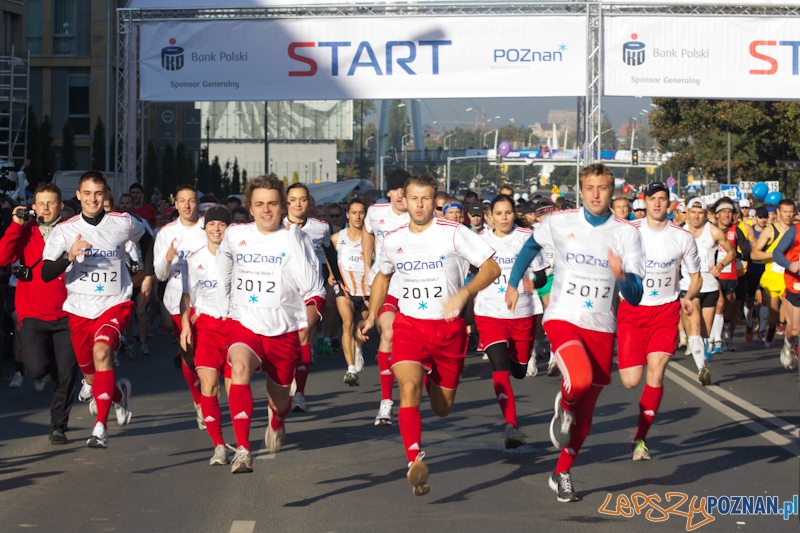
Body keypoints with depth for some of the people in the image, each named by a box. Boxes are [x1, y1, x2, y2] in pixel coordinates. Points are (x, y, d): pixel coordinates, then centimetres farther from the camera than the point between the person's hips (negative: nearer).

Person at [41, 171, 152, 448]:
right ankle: (119, 392, 48)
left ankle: (100, 427, -32)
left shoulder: (123, 223, -3)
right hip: (79, 309, 2)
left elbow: (146, 239, 20)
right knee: (91, 376, 11)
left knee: (101, 353, -29)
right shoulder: (64, 230, -5)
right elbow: (46, 274, -12)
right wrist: (69, 256, -28)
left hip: (115, 304, -2)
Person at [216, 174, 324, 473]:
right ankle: (242, 449, -37)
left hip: (285, 332, 0)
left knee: (280, 398, 16)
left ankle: (277, 424, 56)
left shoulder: (296, 239, -8)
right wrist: (224, 306, 19)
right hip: (245, 325, 0)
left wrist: (293, 237, -24)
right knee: (240, 367, -33)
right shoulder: (235, 236, 0)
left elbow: (311, 286, -22)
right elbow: (223, 267, 24)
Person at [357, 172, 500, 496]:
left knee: (442, 408, 9)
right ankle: (415, 461, -32)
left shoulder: (453, 233, -8)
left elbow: (491, 267, -9)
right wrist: (372, 316, 15)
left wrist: (464, 293, -25)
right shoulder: (394, 240, 4)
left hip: (449, 327, -1)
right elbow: (383, 275, 23)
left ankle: (434, 378, 46)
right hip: (409, 324, 1)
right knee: (409, 388, -25)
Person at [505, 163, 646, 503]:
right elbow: (531, 247, 22)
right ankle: (563, 408, 3)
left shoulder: (627, 233, -2)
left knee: (585, 413, 8)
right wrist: (513, 283, 22)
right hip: (562, 318, -2)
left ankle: (562, 474, 27)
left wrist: (622, 276, -27)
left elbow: (635, 297, -7)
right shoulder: (558, 223, -1)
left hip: (601, 326, 2)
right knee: (580, 380, -32)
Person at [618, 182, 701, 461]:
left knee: (655, 374, -13)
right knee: (630, 381, -7)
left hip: (666, 310, 1)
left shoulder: (682, 237, -1)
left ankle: (640, 439, -1)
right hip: (631, 310, -1)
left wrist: (687, 297, -9)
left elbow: (695, 276, 9)